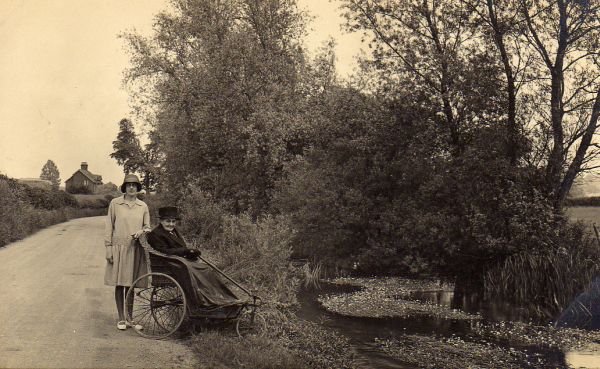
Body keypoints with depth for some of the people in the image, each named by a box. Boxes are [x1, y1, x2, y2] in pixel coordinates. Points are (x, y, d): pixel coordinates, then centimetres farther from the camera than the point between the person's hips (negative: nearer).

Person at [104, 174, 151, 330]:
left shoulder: (143, 206, 7)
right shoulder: (115, 203, 0)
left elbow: (148, 227, 13)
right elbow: (109, 226, 1)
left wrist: (141, 231, -10)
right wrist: (108, 247, -4)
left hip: (135, 249, 2)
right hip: (118, 248, -2)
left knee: (130, 285, 9)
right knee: (119, 284, 3)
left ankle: (129, 318, 20)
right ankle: (121, 319, 14)